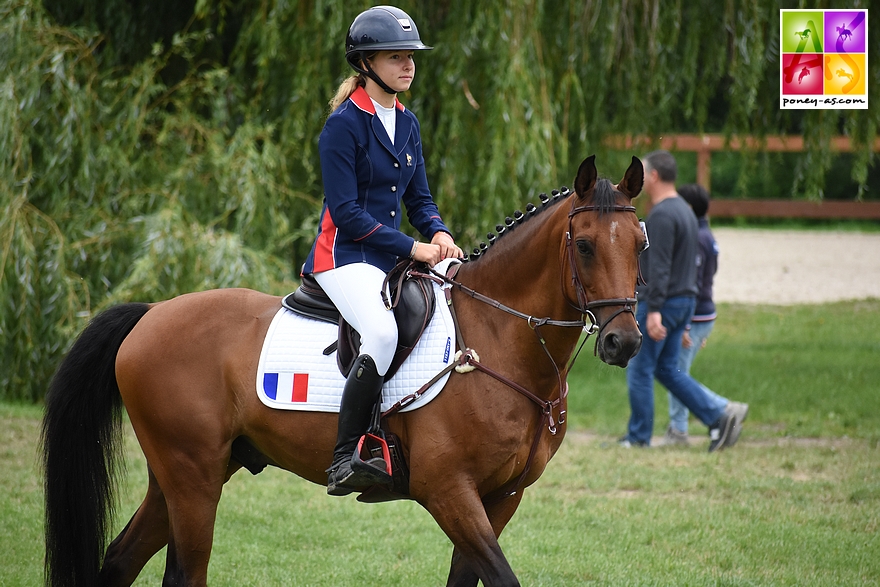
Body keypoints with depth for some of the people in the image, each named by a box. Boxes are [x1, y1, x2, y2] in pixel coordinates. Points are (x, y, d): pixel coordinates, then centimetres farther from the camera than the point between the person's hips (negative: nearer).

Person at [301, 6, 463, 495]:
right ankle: (344, 462, -32)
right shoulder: (344, 125, -10)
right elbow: (346, 213, -14)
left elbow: (419, 198, 18)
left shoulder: (407, 124, 14)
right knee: (383, 332, -34)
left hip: (394, 257, 8)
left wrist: (438, 233, -4)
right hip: (346, 256, -8)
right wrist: (413, 248, -16)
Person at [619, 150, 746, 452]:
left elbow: (659, 267, -24)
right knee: (667, 369, 13)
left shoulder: (661, 215, -17)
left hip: (659, 302, -10)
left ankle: (638, 437, 5)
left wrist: (653, 311, -28)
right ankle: (717, 417, 2)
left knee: (639, 370, 0)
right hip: (684, 300, 10)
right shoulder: (684, 210, 15)